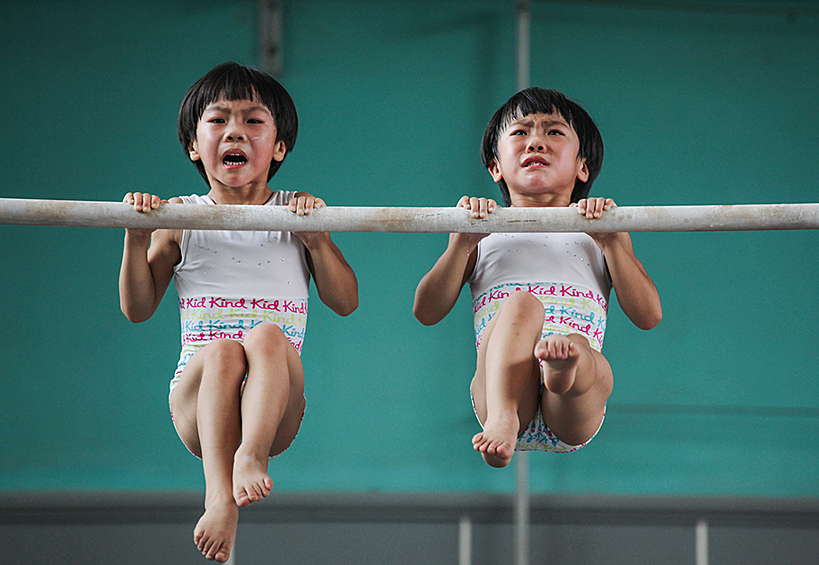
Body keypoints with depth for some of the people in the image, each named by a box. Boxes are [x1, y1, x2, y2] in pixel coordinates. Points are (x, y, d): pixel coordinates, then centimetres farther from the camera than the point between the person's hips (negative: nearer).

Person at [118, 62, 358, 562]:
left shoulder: (298, 213, 13)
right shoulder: (180, 218, 12)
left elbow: (346, 301, 9)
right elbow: (138, 309, 11)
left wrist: (316, 239, -7)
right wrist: (137, 238, -4)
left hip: (276, 400, 0)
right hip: (196, 404, 0)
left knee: (268, 336, -31)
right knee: (222, 350, -33)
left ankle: (252, 452, -51)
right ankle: (220, 497, -49)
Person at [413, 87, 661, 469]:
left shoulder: (599, 236, 28)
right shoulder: (485, 235, 28)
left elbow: (648, 316, 13)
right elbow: (426, 312, 15)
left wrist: (611, 243, 2)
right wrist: (461, 244, 2)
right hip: (502, 388, 0)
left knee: (589, 358, -34)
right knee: (521, 303, -30)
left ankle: (567, 365, -72)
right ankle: (502, 418, -56)